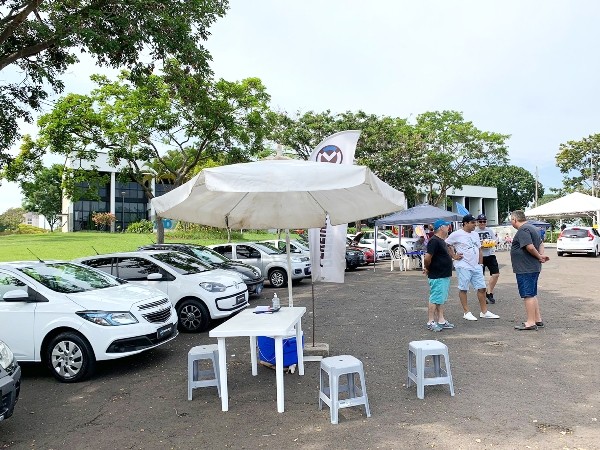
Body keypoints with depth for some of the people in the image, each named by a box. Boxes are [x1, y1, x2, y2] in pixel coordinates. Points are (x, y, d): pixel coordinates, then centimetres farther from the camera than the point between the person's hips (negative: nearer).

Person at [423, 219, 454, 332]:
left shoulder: (441, 241, 14)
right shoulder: (434, 241, -19)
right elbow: (427, 258, -26)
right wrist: (427, 268, -9)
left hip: (444, 275, 10)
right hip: (437, 277, -10)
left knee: (441, 300, 14)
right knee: (435, 300, -4)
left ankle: (441, 320, 21)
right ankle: (430, 322, 2)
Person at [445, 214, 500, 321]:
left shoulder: (475, 234, 15)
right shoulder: (456, 234, -8)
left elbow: (479, 250, 20)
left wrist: (480, 264, 15)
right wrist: (454, 256, -7)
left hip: (476, 266, 7)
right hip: (463, 267, -7)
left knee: (481, 287, 7)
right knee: (463, 289, 0)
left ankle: (484, 312, 18)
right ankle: (466, 312, 9)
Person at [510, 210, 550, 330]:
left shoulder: (523, 230, -17)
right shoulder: (531, 228, 17)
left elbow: (530, 247, -27)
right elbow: (541, 243, 24)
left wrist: (539, 256, -11)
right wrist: (541, 255, 8)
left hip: (525, 269, -10)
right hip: (533, 268, 10)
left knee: (528, 295, -4)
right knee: (532, 295, 17)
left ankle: (531, 323, 1)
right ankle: (538, 320, 24)